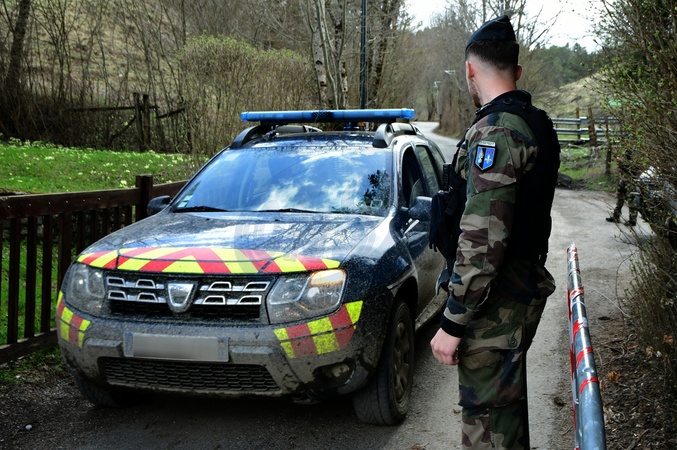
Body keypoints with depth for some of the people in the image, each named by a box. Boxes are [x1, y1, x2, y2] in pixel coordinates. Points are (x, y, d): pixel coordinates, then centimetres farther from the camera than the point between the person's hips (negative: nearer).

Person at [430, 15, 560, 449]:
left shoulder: (495, 133, -21)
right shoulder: (538, 127, 10)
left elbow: (482, 243, -27)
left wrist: (452, 323, -21)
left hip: (495, 305, -10)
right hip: (527, 288, 10)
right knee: (509, 397, 24)